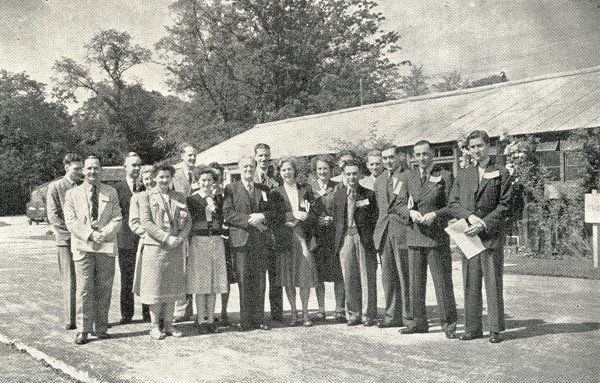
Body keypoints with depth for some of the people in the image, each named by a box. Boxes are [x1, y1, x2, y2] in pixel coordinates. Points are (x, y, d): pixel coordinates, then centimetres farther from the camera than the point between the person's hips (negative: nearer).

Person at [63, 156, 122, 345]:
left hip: (106, 246, 1)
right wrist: (90, 235, -14)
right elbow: (71, 221, -1)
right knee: (84, 289, -3)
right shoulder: (72, 193, 8)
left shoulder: (111, 193, 11)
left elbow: (117, 219, 4)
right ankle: (83, 329, 4)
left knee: (104, 289, 5)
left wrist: (103, 234, -13)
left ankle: (101, 327, 14)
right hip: (83, 247, -1)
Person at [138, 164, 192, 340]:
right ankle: (155, 326, 9)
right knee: (154, 286, 0)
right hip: (155, 246, -4)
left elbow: (188, 221, 9)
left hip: (175, 247, 4)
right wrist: (166, 237, -16)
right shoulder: (146, 197, 2)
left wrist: (180, 238, -9)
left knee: (172, 285, 7)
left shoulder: (179, 197, 14)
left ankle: (168, 324, 15)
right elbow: (146, 222, -8)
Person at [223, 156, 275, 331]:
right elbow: (227, 213, -5)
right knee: (244, 281, -2)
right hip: (241, 240, -3)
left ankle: (259, 319, 12)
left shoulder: (263, 189, 17)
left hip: (261, 240, 4)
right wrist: (249, 219, -14)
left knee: (259, 281, 5)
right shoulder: (231, 189, 5)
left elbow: (271, 212, 14)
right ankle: (245, 320, 5)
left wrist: (262, 216, -8)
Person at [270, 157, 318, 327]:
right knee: (288, 278, 3)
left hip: (303, 237, 1)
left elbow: (313, 215, 7)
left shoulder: (305, 191, 11)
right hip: (285, 239, -1)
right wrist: (294, 215, -17)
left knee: (305, 275, -2)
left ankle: (305, 313, 9)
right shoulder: (275, 192, 6)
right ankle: (293, 312, 14)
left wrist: (297, 221, -10)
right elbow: (275, 216, -4)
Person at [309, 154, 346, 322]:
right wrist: (316, 221, -6)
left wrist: (332, 219, -8)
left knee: (338, 273, -3)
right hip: (316, 234, 1)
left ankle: (340, 310, 6)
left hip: (334, 233, -1)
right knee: (318, 273, 1)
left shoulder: (337, 187, 6)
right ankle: (321, 310, 11)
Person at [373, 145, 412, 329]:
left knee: (405, 275, -3)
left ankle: (409, 317, 6)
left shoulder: (409, 177, -3)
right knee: (388, 276, 8)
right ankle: (392, 316, 16)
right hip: (384, 231, 6)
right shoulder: (379, 180, 18)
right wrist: (380, 229, 16)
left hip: (403, 229, -6)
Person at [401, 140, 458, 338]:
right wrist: (410, 211, -6)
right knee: (416, 281, 10)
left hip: (437, 235, -4)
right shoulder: (410, 177, 11)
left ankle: (448, 324, 8)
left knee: (442, 281, -2)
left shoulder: (445, 176, -1)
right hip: (414, 235, 4)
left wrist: (435, 214, -17)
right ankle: (419, 322, 20)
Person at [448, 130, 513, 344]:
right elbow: (452, 204, 10)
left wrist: (483, 224, -12)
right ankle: (472, 328, 12)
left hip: (491, 235, -3)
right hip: (468, 235, 3)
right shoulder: (462, 175, 15)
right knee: (470, 284, 5)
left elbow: (505, 206, -2)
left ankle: (495, 329, 8)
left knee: (493, 283, -1)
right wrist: (469, 216, -9)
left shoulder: (501, 174, 4)